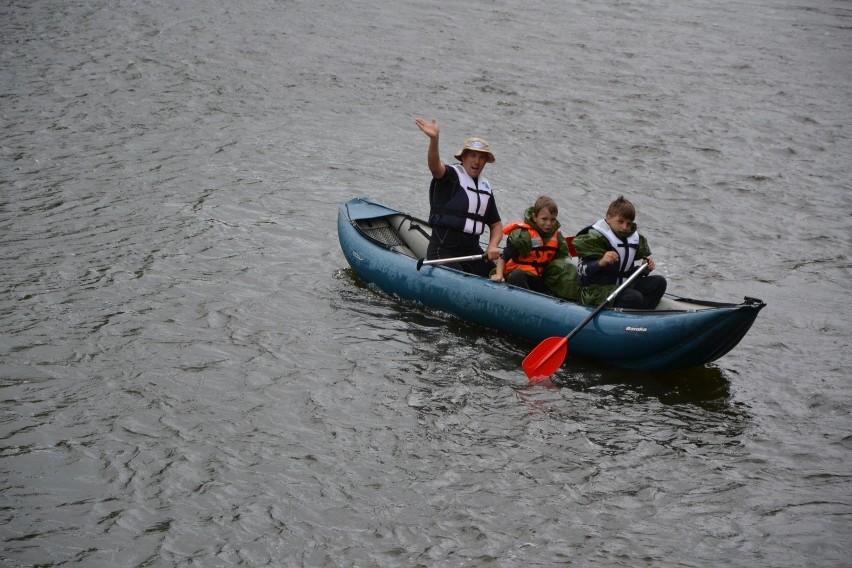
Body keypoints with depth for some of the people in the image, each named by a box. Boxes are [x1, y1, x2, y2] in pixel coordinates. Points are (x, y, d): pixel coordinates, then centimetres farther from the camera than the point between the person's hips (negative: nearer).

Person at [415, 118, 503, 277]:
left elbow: (496, 224, 20)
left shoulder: (486, 188, 15)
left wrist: (493, 246, -2)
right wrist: (434, 139, -48)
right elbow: (435, 166, -29)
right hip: (443, 252, -6)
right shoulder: (450, 176, -5)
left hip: (472, 251, 6)